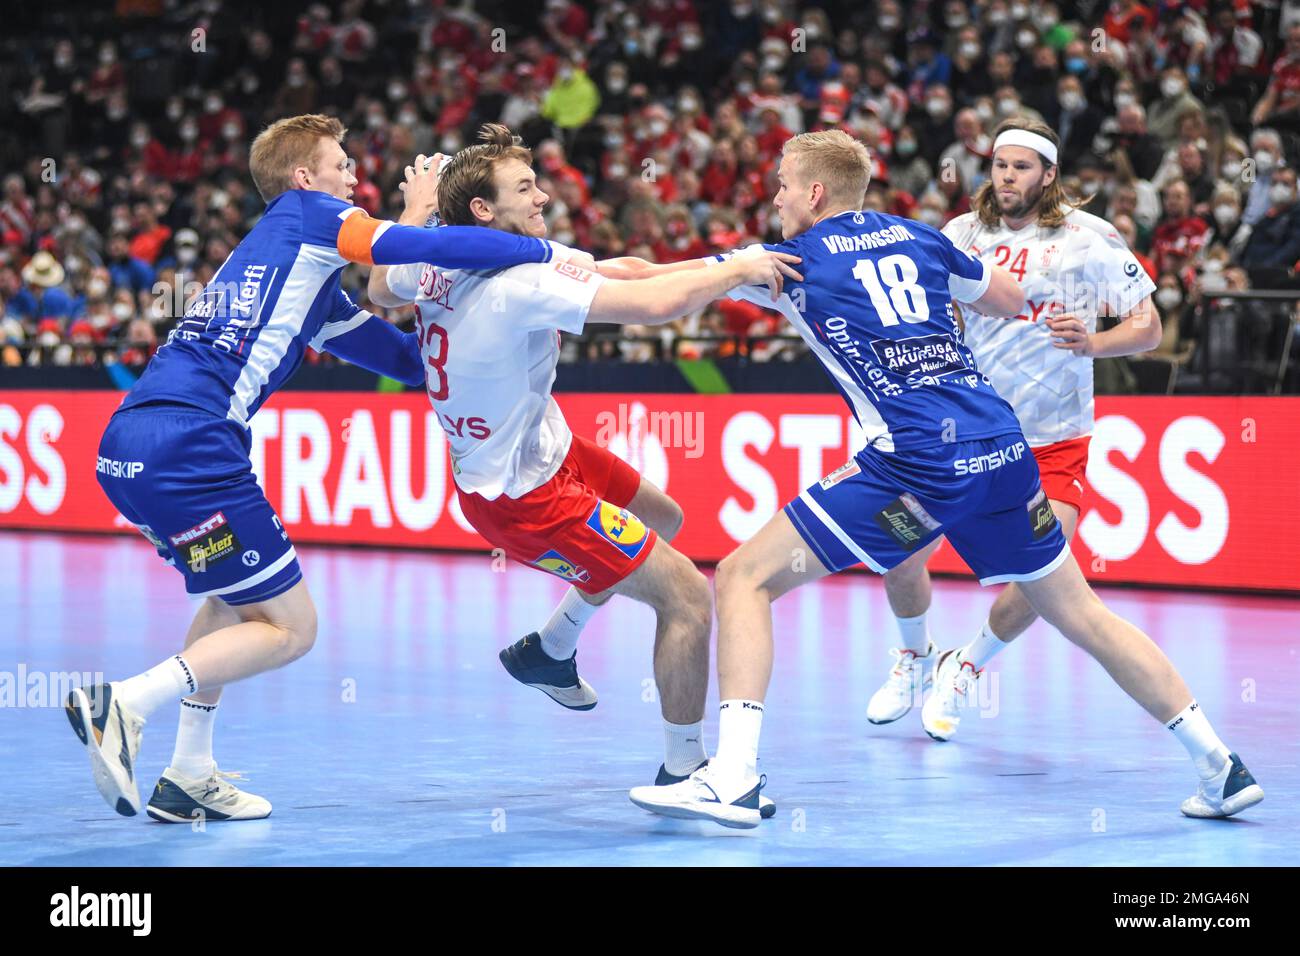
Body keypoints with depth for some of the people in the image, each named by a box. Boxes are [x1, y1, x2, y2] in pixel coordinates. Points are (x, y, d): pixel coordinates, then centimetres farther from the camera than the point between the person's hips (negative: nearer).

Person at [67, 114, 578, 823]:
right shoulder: (306, 213, 7)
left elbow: (407, 358, 32)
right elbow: (431, 250, -7)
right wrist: (556, 253, -4)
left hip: (125, 447, 9)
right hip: (186, 444, -9)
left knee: (236, 597, 29)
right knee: (290, 628, 0)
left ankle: (189, 777, 23)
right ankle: (124, 704, -12)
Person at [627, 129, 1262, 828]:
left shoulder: (795, 259, 6)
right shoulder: (916, 236, 18)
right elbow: (1010, 300, 31)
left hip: (918, 459, -6)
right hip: (1002, 445, 6)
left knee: (745, 576, -1)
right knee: (1080, 613, 18)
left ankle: (733, 777, -16)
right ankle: (1221, 769, 18)